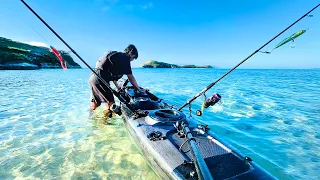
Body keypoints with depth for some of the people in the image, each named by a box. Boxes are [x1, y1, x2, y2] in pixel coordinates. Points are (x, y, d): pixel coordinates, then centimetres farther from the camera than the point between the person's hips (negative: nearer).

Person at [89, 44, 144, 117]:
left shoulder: (116, 55, 22)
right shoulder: (125, 58, -6)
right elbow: (131, 78, -4)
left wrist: (117, 87, 33)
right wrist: (139, 89, 8)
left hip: (93, 77, 10)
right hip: (99, 80, -10)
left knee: (96, 104, 20)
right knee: (110, 105, -2)